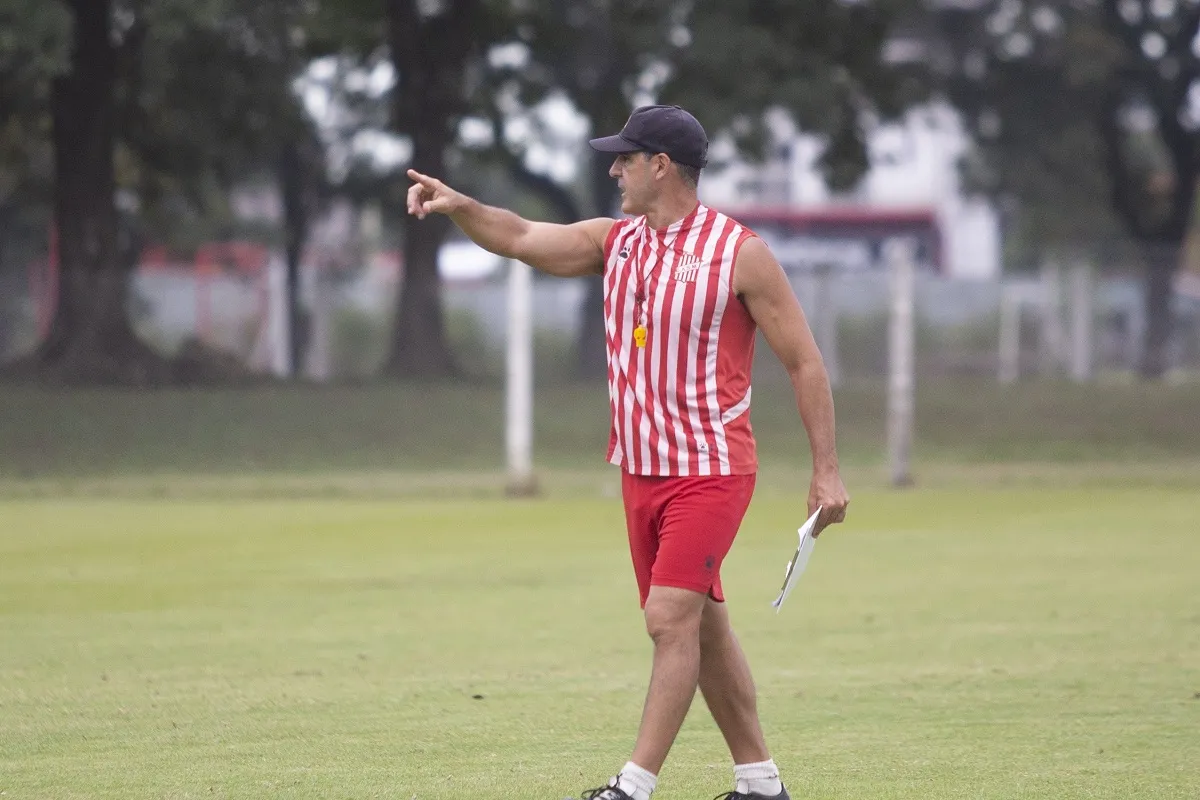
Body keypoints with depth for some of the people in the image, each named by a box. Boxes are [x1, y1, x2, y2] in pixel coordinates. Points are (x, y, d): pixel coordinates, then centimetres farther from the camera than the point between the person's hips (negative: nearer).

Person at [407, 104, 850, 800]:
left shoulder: (741, 254, -10)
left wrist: (827, 470, -10)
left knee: (671, 619, -15)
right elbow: (522, 238, 7)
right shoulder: (617, 241, 9)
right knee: (703, 627, 10)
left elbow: (805, 362, -7)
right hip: (642, 472, 7)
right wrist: (459, 206, -14)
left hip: (711, 471, -7)